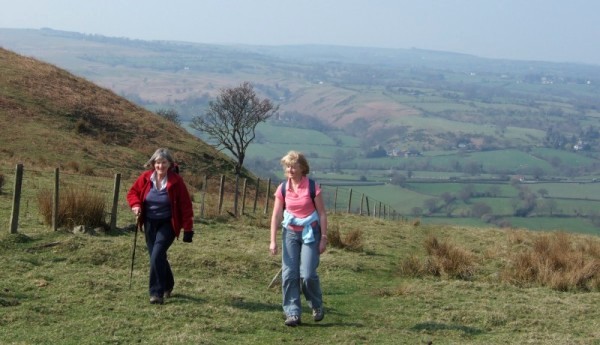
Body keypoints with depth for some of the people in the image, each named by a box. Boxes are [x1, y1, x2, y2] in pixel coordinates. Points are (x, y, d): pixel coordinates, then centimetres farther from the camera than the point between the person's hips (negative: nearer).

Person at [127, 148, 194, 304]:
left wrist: (188, 228, -11)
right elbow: (132, 192, 9)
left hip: (167, 224, -4)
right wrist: (136, 205, -13)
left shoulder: (176, 181, -13)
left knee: (157, 256, -18)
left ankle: (157, 292, -11)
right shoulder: (145, 178, -4)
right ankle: (167, 285, 35)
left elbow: (186, 205, -9)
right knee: (157, 257, 12)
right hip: (149, 223, 4)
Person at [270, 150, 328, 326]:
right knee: (289, 274, -3)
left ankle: (317, 307, 15)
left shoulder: (312, 187, -10)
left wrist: (323, 238, -8)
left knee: (307, 274, -10)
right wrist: (273, 241, -2)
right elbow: (276, 215, 2)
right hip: (290, 233, 3)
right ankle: (293, 313, 4)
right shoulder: (283, 189, -1)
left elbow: (322, 213, -5)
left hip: (310, 233, -3)